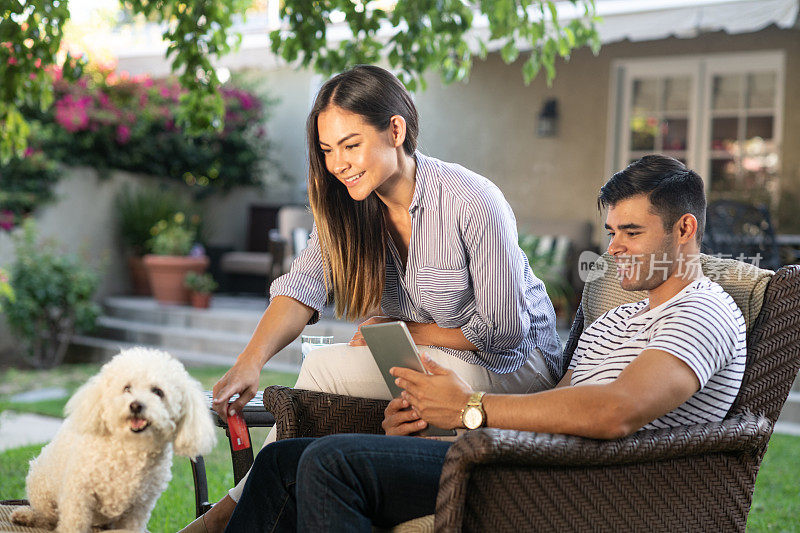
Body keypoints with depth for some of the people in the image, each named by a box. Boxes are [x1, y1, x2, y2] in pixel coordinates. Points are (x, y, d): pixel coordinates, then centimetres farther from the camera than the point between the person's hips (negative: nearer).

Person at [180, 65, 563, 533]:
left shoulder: (474, 204, -23)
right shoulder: (347, 206, -4)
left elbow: (503, 330, -18)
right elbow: (304, 285, -17)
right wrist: (251, 361, -34)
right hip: (427, 355, 6)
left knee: (325, 368, -21)